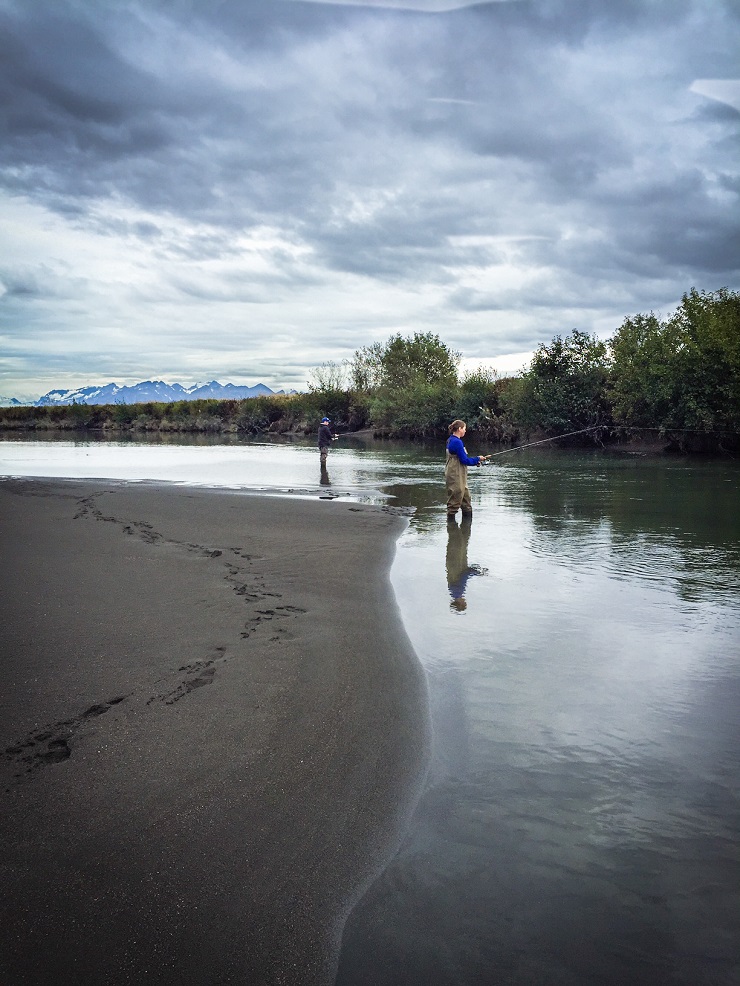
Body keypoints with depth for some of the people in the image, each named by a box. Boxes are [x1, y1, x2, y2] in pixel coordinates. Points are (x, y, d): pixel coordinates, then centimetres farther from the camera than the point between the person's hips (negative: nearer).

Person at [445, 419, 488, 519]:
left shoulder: (451, 440, 13)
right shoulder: (457, 442, -18)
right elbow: (464, 460, -17)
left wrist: (475, 461, 12)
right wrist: (478, 459, -3)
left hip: (460, 477, 10)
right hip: (455, 477, -10)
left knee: (466, 500, 14)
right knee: (454, 503, -2)